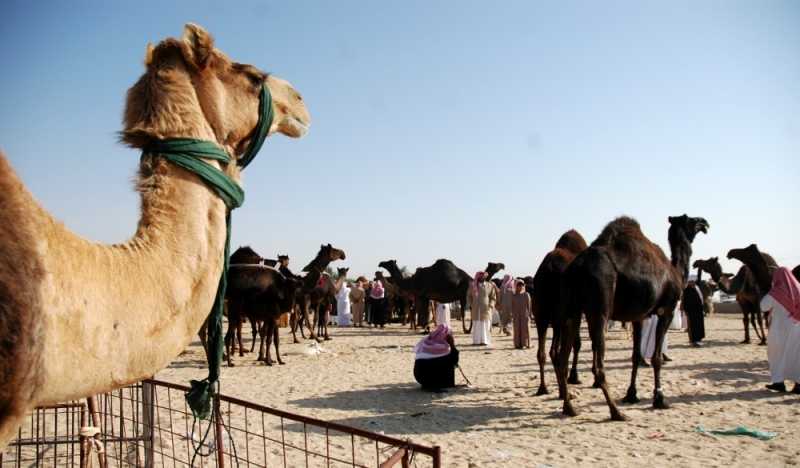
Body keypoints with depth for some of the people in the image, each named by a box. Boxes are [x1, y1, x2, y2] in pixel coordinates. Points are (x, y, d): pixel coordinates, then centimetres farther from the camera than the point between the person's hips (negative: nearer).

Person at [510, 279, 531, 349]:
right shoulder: (513, 296, 8)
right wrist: (512, 316, 4)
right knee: (517, 330, 0)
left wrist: (529, 314, -2)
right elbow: (512, 307, 8)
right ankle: (518, 344, 2)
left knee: (526, 329, -2)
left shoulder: (526, 295, 4)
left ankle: (527, 344, 5)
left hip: (525, 315, -1)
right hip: (516, 316, 1)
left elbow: (529, 305, 4)